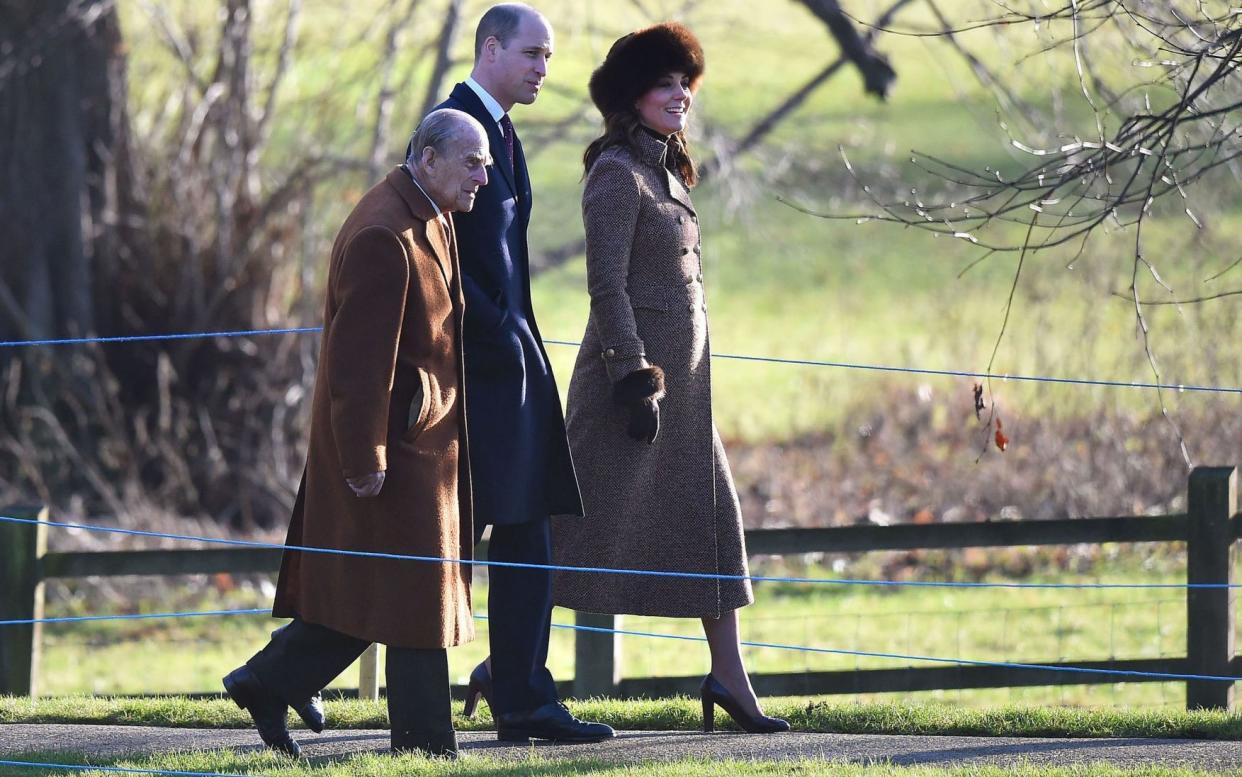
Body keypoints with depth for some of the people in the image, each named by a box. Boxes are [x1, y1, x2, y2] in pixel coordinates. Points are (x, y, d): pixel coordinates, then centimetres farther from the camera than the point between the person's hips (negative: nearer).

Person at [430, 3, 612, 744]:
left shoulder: (502, 132, 18)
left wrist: (520, 339, 13)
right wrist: (497, 336, -17)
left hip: (511, 356, 10)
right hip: (473, 362, -10)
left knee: (526, 534, 7)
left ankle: (523, 698, 9)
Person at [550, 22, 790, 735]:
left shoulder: (664, 172, 17)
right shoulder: (617, 173, -11)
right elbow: (606, 284, -18)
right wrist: (637, 380, -22)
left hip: (680, 380, 9)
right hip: (634, 366, -9)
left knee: (713, 518, 9)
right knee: (593, 521, -9)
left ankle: (730, 677, 13)